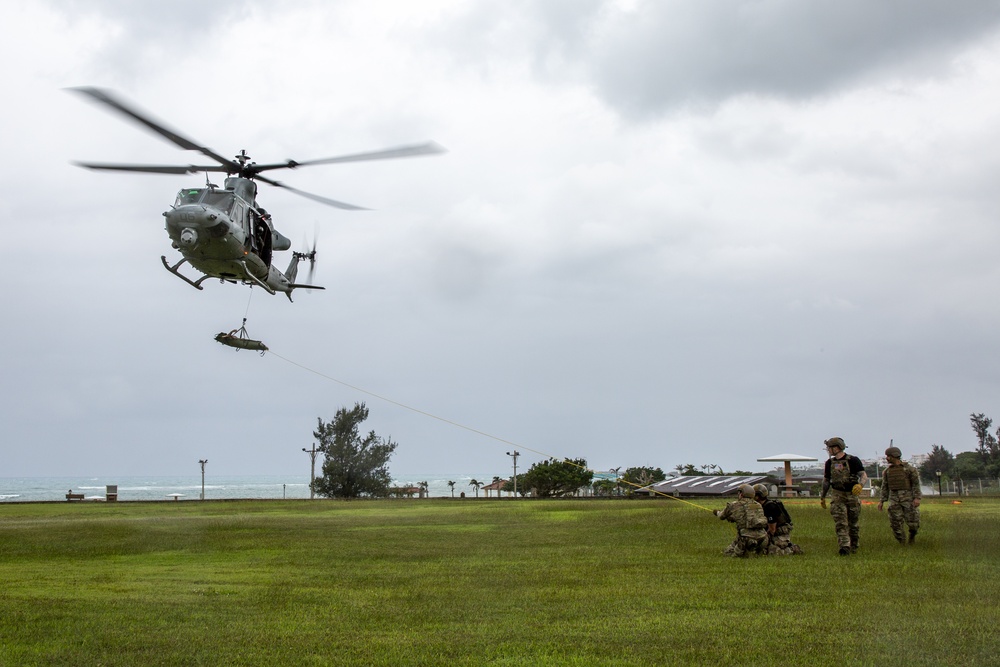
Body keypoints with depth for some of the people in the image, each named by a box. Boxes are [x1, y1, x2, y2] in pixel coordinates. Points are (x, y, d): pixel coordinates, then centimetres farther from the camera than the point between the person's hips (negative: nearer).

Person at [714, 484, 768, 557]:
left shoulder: (734, 505, 5)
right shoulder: (758, 505, 18)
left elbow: (722, 516, 23)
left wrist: (717, 512, 48)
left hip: (747, 539, -5)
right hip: (762, 539, 5)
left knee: (728, 552, 14)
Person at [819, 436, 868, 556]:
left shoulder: (853, 460, -6)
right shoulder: (829, 463, 8)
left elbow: (864, 476, -13)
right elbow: (826, 481, 18)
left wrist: (860, 485, -34)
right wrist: (822, 497, 20)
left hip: (852, 495, -2)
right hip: (837, 496, 2)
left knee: (853, 523, 8)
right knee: (840, 523, -13)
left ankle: (854, 546, 26)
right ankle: (844, 547, -22)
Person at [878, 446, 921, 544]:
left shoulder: (909, 468, 0)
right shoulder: (887, 471, 11)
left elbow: (916, 483, -3)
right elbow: (885, 487, 14)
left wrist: (917, 498, -13)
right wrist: (881, 501, 6)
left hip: (908, 498, -3)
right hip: (894, 498, 3)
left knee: (912, 521, -6)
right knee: (895, 522, -6)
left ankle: (913, 533, 27)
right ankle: (901, 543, 6)